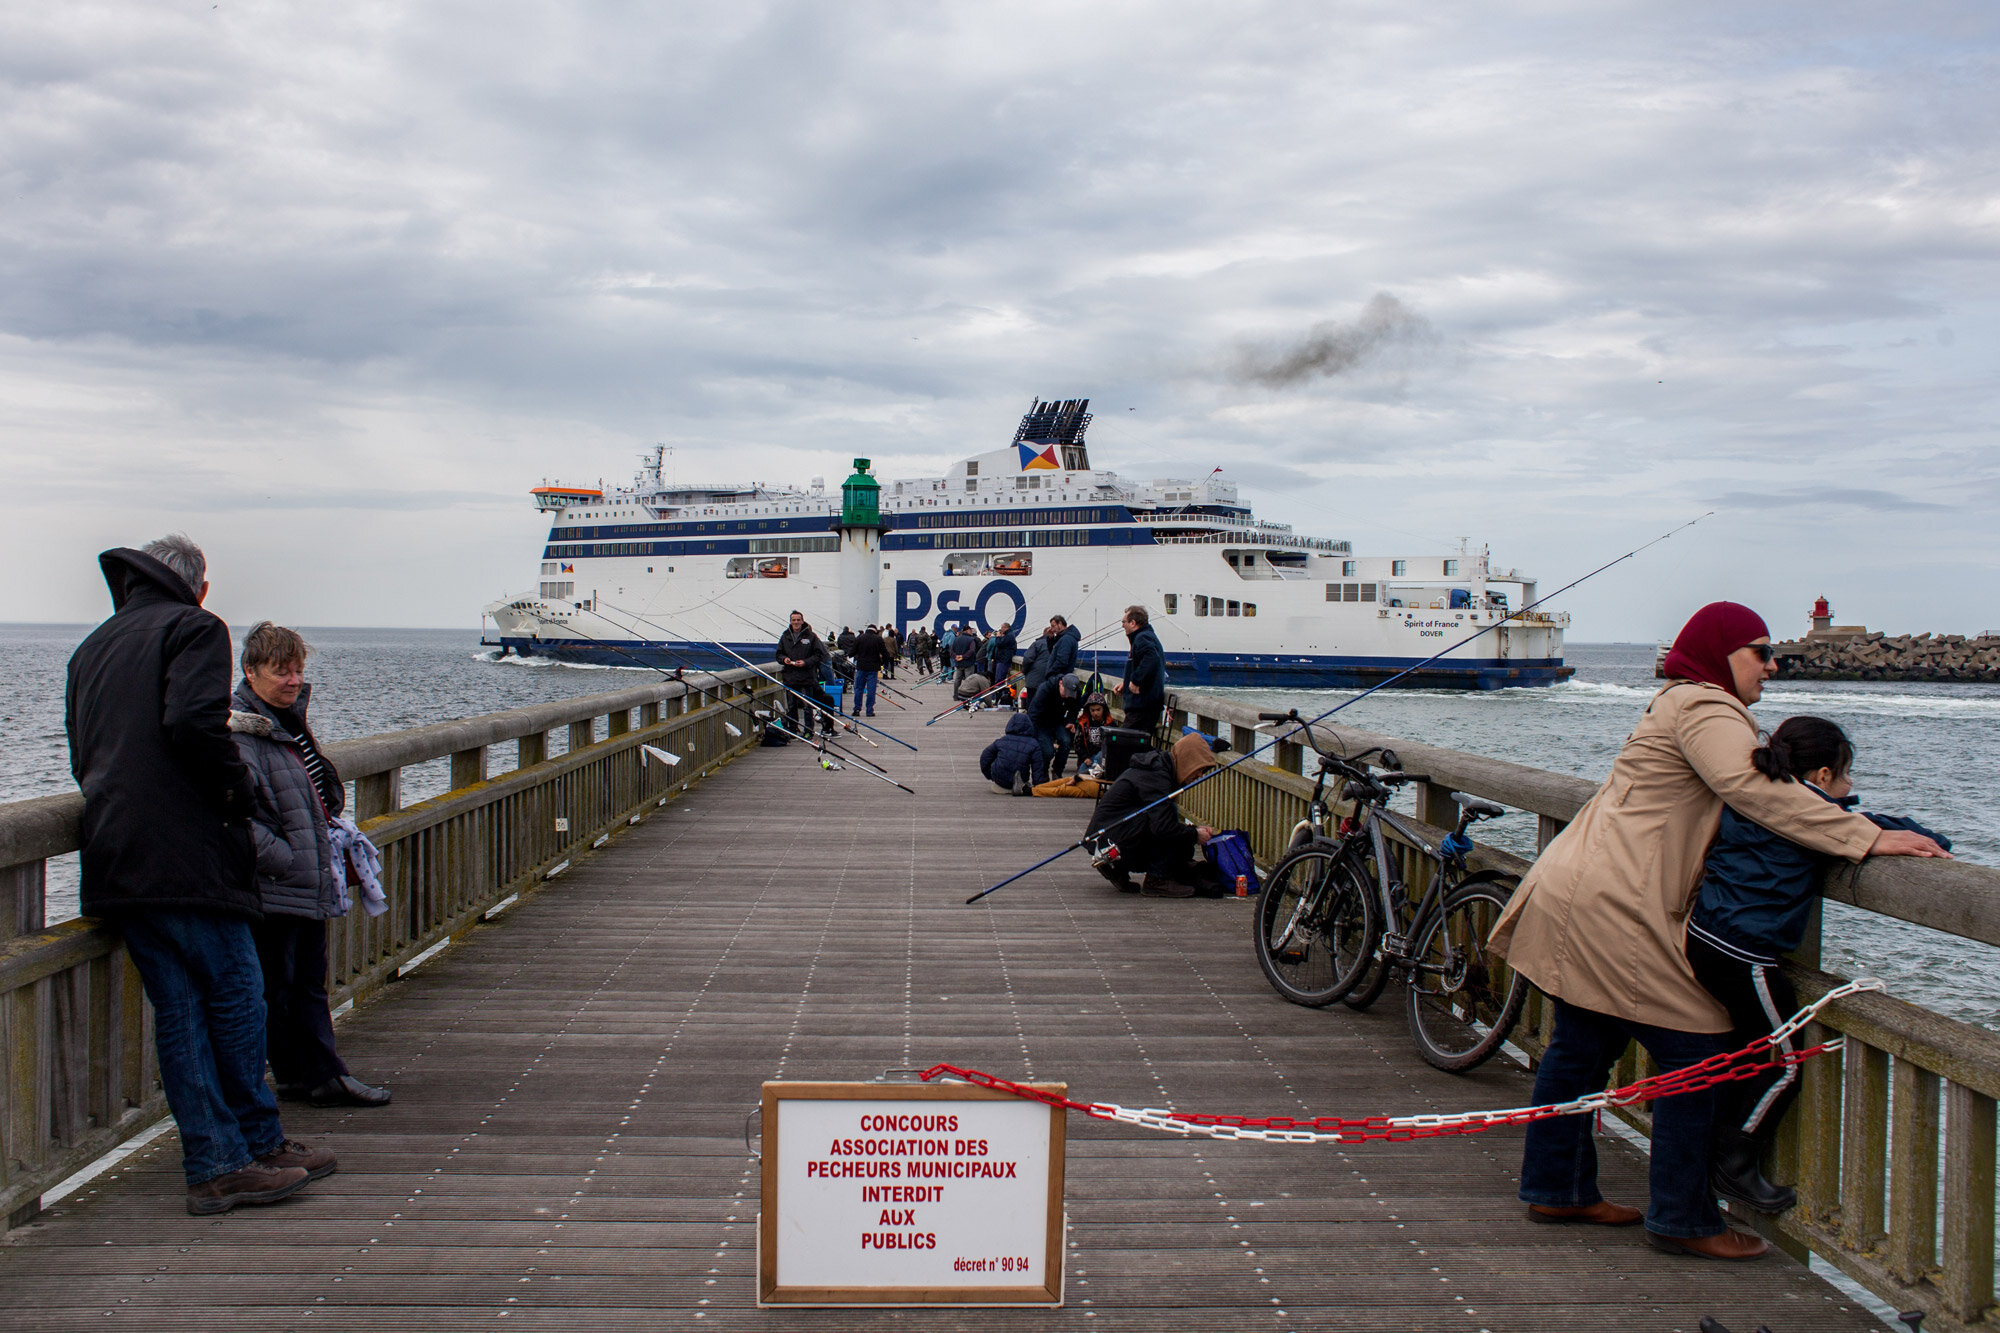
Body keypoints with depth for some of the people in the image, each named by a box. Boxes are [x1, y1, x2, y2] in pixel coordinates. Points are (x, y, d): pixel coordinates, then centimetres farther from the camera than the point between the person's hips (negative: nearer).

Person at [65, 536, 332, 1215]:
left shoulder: (90, 648, 23)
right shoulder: (194, 629, -2)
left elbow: (83, 757, 24)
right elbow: (195, 723, -18)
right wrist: (240, 791, -6)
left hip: (113, 864, 8)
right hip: (187, 859, -8)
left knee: (178, 1010, 7)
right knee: (235, 998, 2)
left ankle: (215, 1164, 7)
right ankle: (257, 1147, 10)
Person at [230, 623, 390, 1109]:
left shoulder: (290, 722, 15)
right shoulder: (238, 732, -16)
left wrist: (334, 851, 18)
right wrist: (284, 860, -23)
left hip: (310, 888, 9)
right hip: (271, 891, -9)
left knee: (308, 984, 17)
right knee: (269, 989, -3)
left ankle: (319, 1075, 26)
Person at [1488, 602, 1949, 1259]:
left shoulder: (1682, 704, 24)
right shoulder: (1704, 710, -11)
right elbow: (1756, 791, -25)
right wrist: (1867, 837, -26)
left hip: (1574, 892, 11)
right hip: (1612, 908, -11)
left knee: (1581, 1048, 17)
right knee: (1694, 1055, -6)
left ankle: (1556, 1188, 26)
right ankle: (1682, 1219, 0)